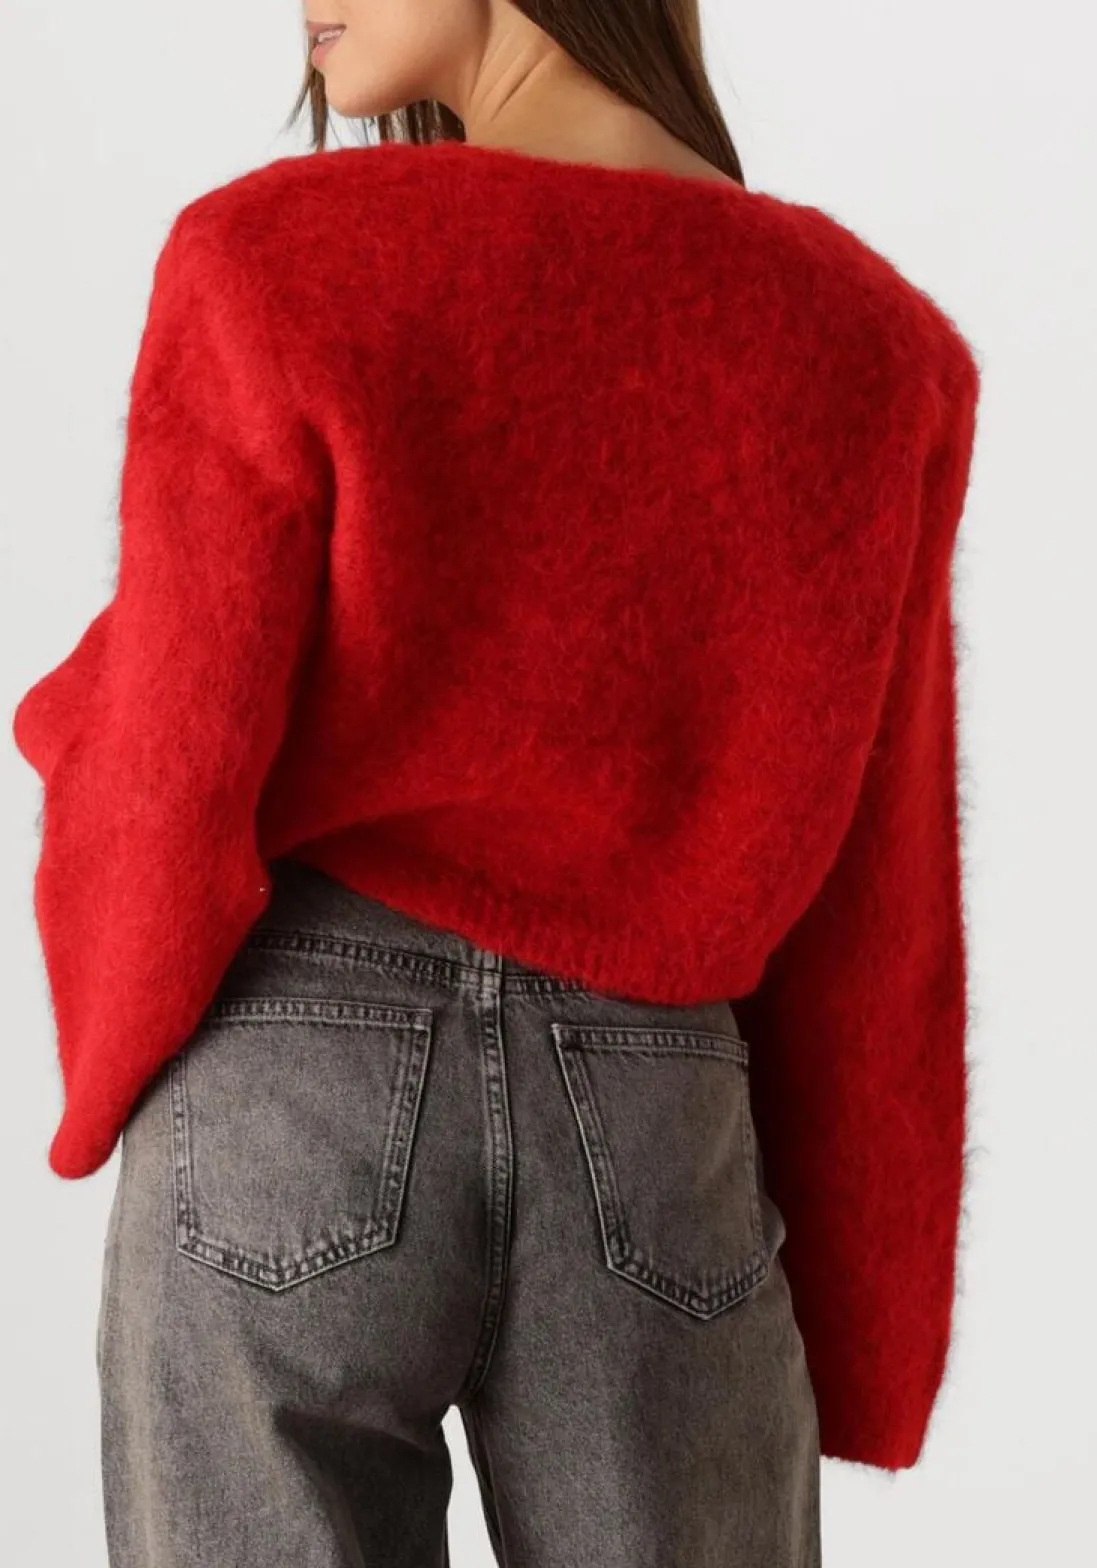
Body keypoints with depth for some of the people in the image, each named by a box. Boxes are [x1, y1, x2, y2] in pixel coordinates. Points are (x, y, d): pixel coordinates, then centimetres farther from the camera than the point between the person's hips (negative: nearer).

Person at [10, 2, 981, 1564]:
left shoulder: (273, 263, -10)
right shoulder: (877, 340, 0)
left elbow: (167, 787, -8)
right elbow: (870, 913, 3)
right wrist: (846, 1332, 12)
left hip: (293, 1109, -2)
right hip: (658, 1141, 3)